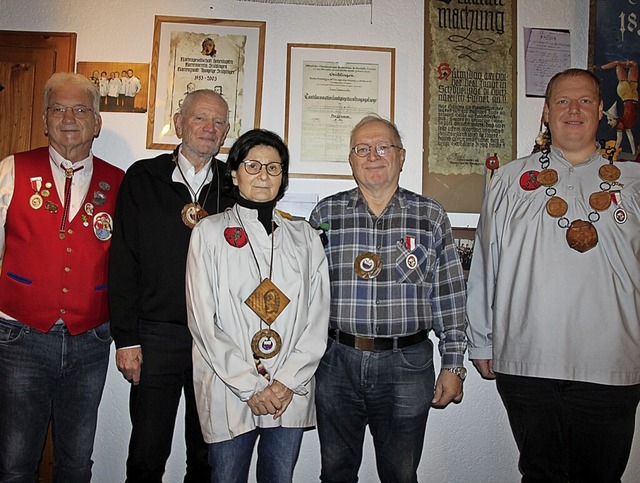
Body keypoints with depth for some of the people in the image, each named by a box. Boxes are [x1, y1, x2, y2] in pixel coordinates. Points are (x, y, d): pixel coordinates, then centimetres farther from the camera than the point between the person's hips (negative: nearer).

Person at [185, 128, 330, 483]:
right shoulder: (209, 232, 0)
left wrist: (289, 381, -7)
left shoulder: (305, 237, 7)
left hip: (291, 394, 2)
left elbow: (318, 319, 3)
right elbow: (203, 320, -6)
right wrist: (250, 386, -10)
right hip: (228, 393, -2)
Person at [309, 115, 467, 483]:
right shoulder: (325, 214, 3)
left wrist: (453, 366, 0)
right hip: (337, 363, 1)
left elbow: (449, 298, 3)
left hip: (408, 366, 0)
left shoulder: (431, 216, 3)